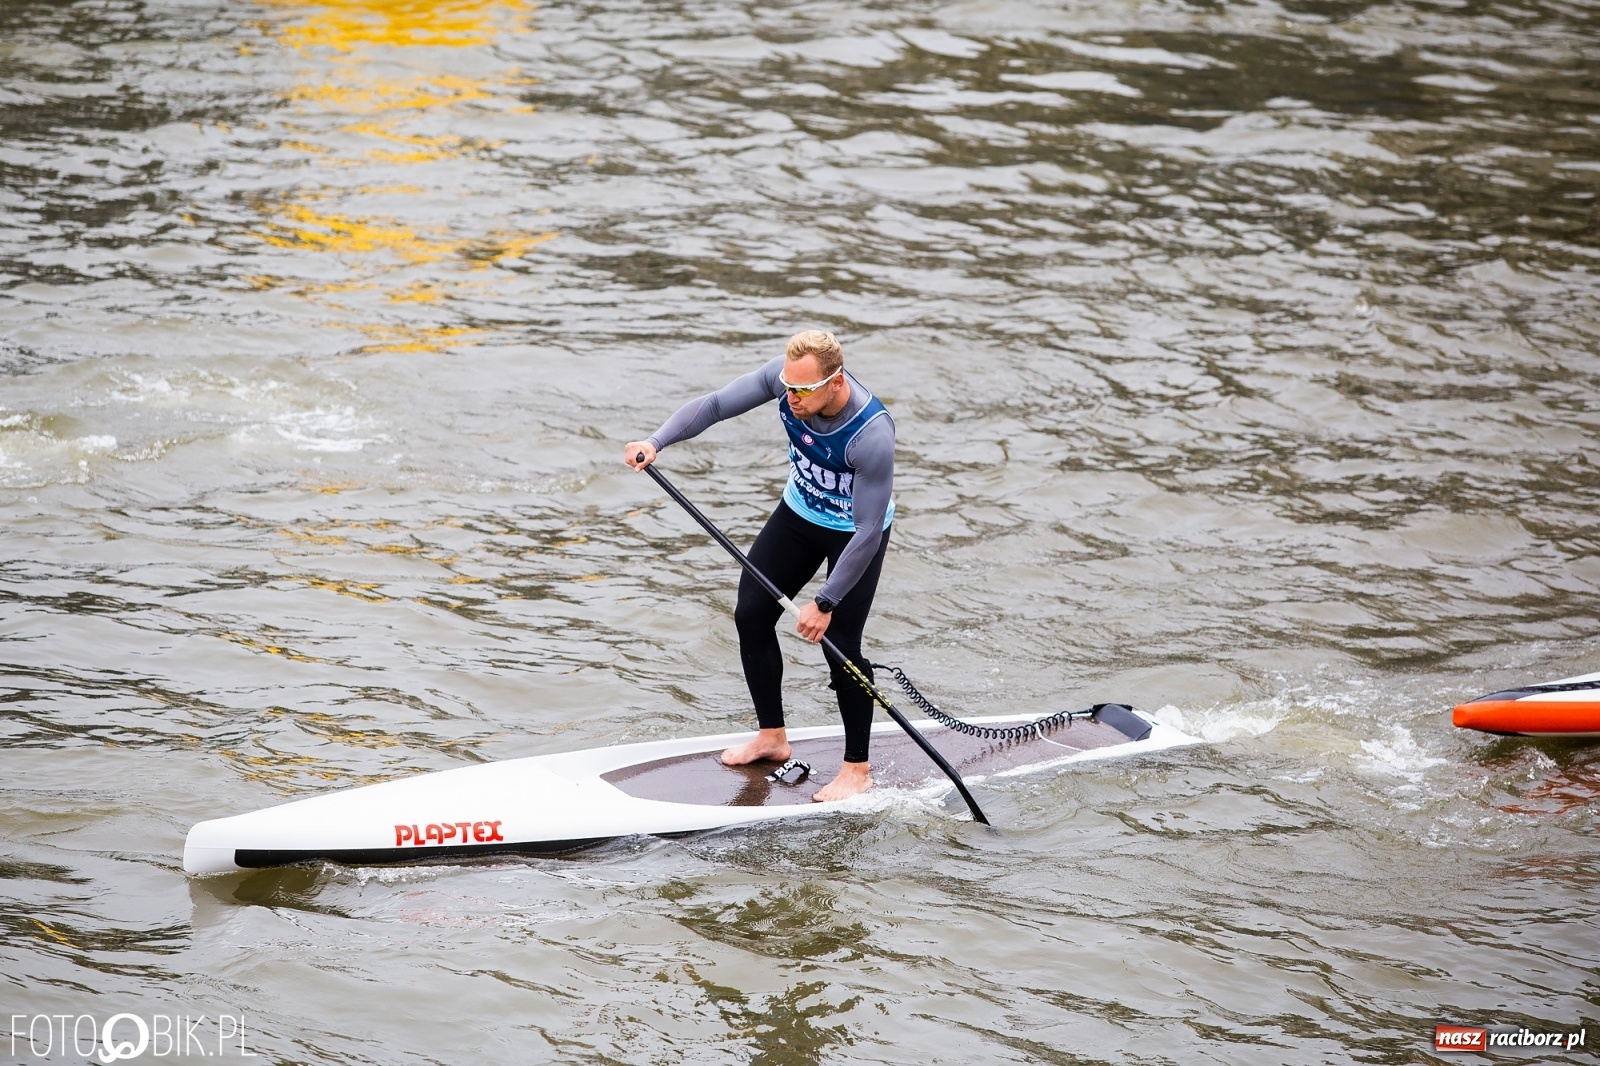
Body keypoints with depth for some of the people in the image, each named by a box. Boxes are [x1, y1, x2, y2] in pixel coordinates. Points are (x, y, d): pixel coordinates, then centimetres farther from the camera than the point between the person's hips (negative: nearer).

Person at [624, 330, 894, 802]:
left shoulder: (871, 435, -39)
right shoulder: (788, 375, -24)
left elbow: (869, 531, -33)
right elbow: (716, 404, -18)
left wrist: (825, 603, -31)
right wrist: (657, 441, -35)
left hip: (855, 531, -6)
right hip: (799, 513, 7)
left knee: (840, 643, -11)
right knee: (751, 614, 7)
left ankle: (858, 768, 6)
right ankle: (771, 737, 24)